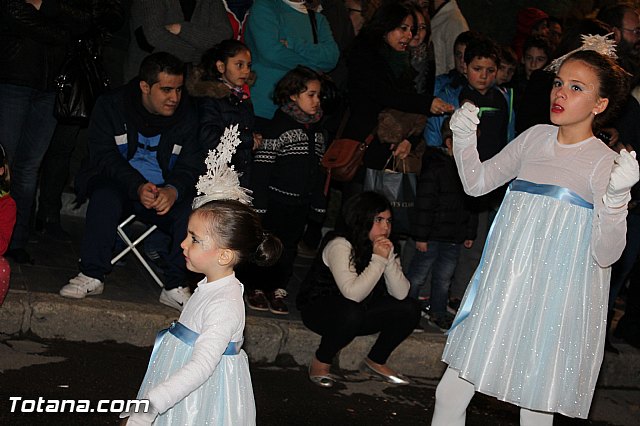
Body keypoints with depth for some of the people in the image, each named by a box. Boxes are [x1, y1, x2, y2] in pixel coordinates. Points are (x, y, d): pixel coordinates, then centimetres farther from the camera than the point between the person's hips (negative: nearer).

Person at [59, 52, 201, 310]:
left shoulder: (187, 115, -2)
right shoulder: (111, 105, -6)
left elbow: (190, 165, -6)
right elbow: (104, 156, -14)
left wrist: (173, 190, -30)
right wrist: (138, 187, -32)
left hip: (166, 192, 2)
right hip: (117, 182, -1)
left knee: (192, 210, -28)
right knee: (105, 197, -35)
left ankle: (176, 286, -18)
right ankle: (91, 275, -24)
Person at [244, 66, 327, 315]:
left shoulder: (316, 128, 11)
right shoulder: (280, 125, -11)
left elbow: (317, 170, 17)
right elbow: (261, 168, -13)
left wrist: (319, 205, 14)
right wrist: (259, 204, -16)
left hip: (301, 204, 6)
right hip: (276, 199, -6)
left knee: (289, 247, 10)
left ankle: (278, 290, 20)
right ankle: (256, 288, 16)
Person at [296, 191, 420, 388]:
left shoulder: (385, 247, -2)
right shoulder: (339, 244, -24)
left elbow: (401, 294, -13)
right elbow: (353, 294, -36)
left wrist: (389, 259, -25)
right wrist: (378, 260, -31)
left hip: (359, 312, 7)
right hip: (319, 309, -7)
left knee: (409, 309, -11)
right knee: (351, 313, -39)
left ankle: (376, 362, 7)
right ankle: (320, 363, -13)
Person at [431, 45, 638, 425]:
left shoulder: (606, 163, -8)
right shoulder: (536, 138, 6)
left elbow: (606, 254, -13)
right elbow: (477, 183, 15)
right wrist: (465, 137, -1)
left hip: (557, 303, -4)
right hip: (502, 290, 5)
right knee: (450, 395, 5)